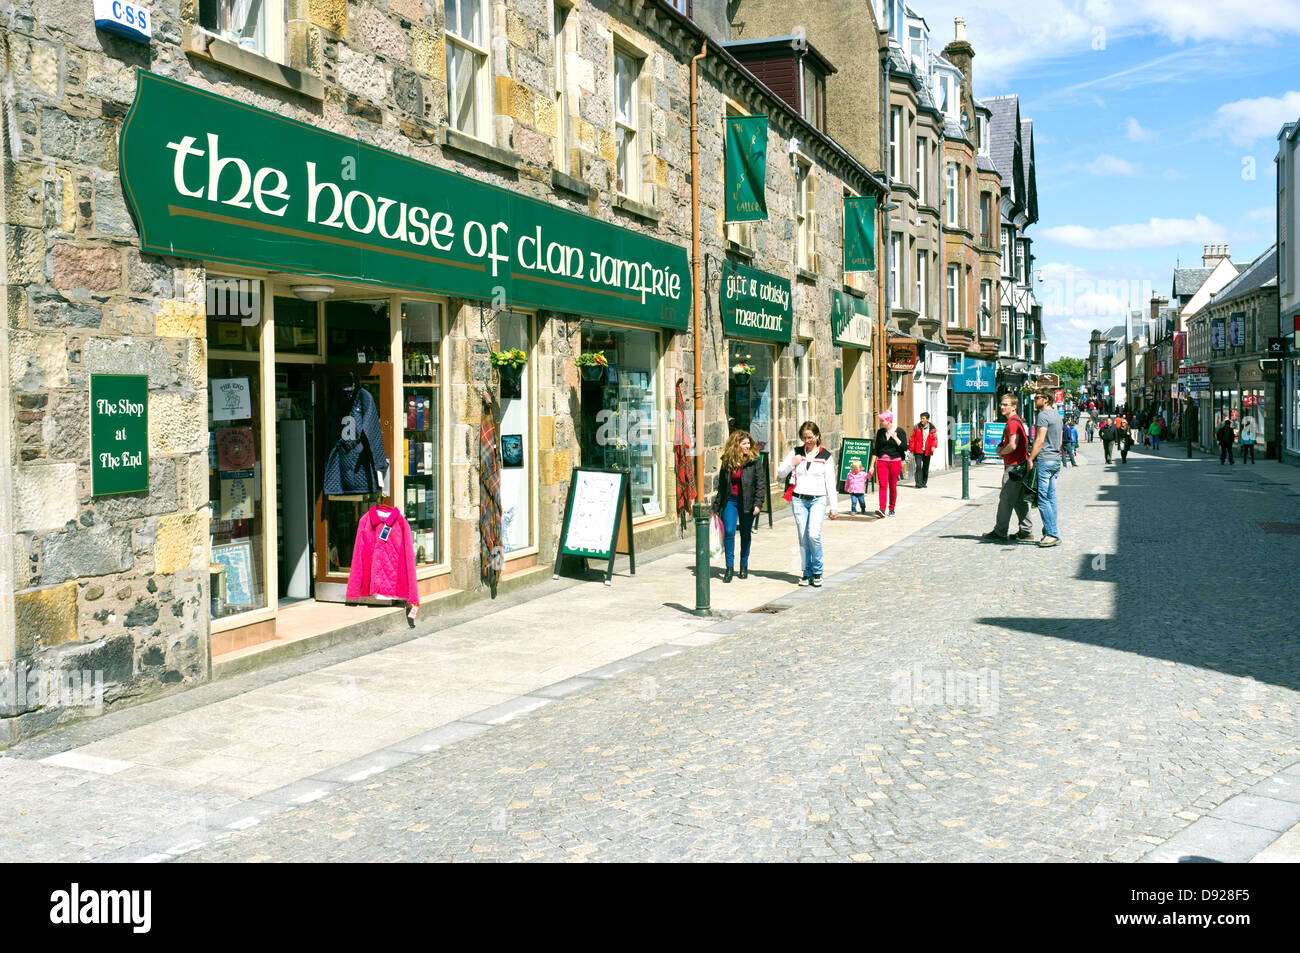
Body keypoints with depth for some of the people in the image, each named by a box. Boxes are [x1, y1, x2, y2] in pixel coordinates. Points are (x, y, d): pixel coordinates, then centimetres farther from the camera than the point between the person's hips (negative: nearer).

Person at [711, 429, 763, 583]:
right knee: (729, 531, -11)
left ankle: (744, 566, 21)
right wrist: (717, 505, 12)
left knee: (745, 534, 7)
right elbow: (721, 484, 12)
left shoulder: (754, 461, -2)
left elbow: (759, 483, -4)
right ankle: (729, 567, -4)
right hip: (730, 500, 1)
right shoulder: (727, 461, 6)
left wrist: (757, 504, -12)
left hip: (747, 501, -1)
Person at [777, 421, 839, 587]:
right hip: (799, 500, 2)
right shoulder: (796, 452, 8)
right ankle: (807, 573, 14)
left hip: (818, 500, -2)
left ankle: (817, 571, -1)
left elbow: (830, 482, 5)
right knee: (803, 538, 2)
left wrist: (834, 505, 2)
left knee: (814, 535, -18)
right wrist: (791, 464, -8)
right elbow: (780, 475, 9)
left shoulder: (826, 456, 4)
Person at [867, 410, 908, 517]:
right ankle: (882, 509, -18)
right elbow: (875, 449, 11)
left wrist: (895, 437, -14)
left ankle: (891, 509, 17)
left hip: (895, 461, -2)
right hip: (881, 462, 2)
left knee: (892, 486, 4)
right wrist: (871, 465, 8)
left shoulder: (899, 431, -2)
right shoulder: (880, 432, 8)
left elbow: (904, 448, -7)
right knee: (883, 485, -11)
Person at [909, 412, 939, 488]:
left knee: (926, 467, 11)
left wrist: (933, 446, -15)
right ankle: (918, 483, -17)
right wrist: (911, 449, -2)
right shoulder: (917, 427, 0)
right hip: (918, 451, -2)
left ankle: (924, 483, 23)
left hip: (927, 452, 2)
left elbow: (935, 439, 5)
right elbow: (912, 438, 3)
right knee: (918, 466, -14)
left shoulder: (932, 428, 2)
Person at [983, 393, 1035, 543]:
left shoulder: (1013, 423, -15)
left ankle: (1000, 533, 1)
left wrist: (1001, 452, -6)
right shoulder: (1019, 421, 17)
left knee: (1005, 500, -4)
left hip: (1013, 467, -10)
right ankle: (1026, 532, 16)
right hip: (1021, 466, 10)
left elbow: (1013, 446, -24)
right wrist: (1002, 448, 11)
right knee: (1020, 501, 13)